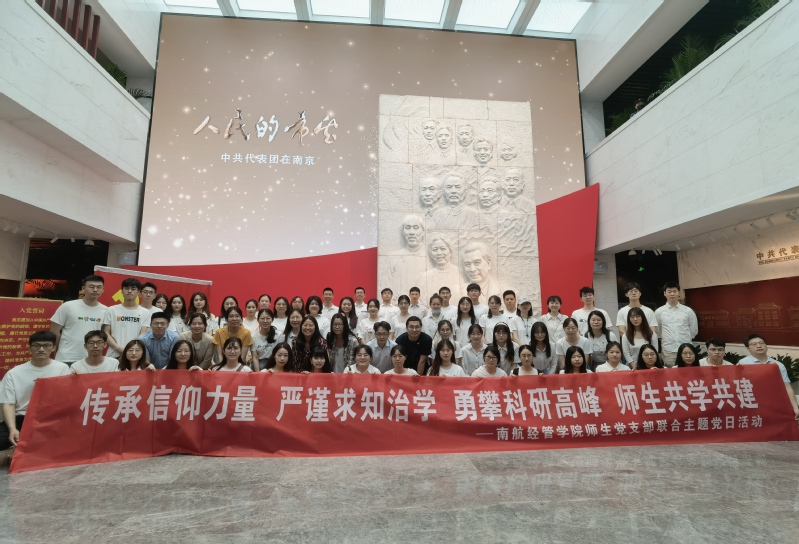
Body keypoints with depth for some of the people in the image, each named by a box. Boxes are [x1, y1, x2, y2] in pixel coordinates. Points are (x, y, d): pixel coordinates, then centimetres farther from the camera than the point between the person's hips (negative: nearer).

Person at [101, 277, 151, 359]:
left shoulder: (145, 312, 6)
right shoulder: (111, 310, 8)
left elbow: (143, 335, 0)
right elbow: (106, 333, 4)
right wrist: (118, 348, -11)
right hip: (114, 355, 1)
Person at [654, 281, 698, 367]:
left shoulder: (688, 311, 4)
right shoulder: (659, 312, 2)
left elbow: (694, 330, 11)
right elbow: (657, 331, 10)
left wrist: (684, 340, 12)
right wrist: (667, 340, 9)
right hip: (668, 351, -1)